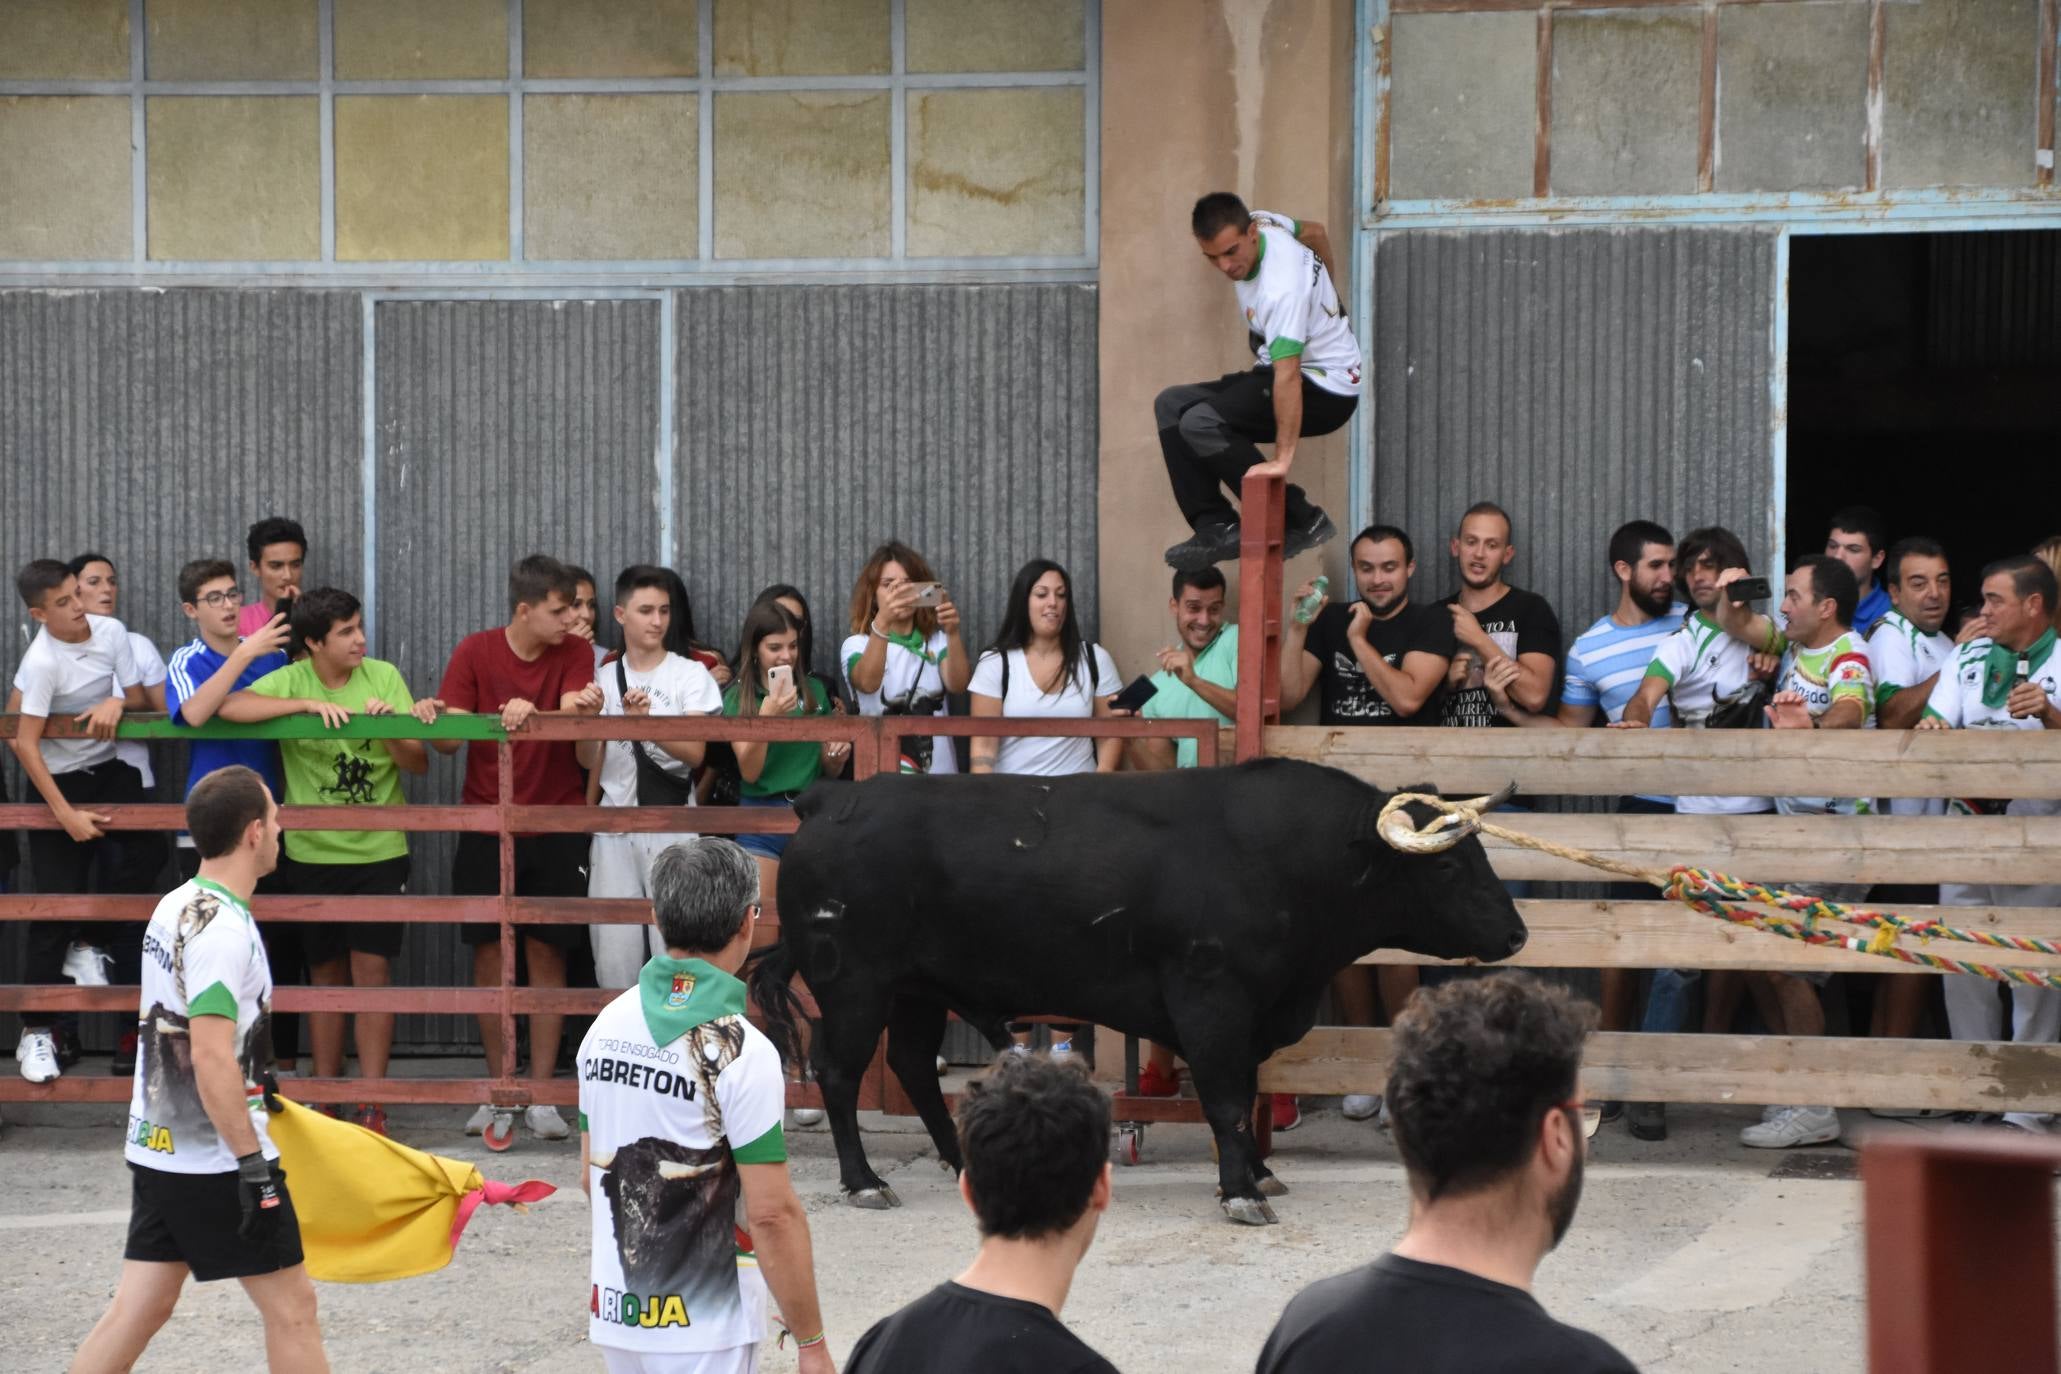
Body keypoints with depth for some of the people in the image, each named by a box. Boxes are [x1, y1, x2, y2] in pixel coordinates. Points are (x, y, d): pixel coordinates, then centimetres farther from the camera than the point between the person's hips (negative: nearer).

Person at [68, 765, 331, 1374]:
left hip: (157, 1146, 9)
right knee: (291, 1306, 2)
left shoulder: (175, 907, 9)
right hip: (218, 1161, -9)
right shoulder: (223, 927, -19)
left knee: (139, 1309, 9)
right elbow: (211, 1056, -25)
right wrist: (253, 1163, -23)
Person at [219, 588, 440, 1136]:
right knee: (326, 974, 9)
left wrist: (390, 730, -23)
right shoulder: (290, 681, -5)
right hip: (312, 851, 0)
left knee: (372, 969, -5)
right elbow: (228, 708, -23)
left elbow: (420, 764, -3)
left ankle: (371, 1104, -2)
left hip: (379, 850, 0)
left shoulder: (384, 678, -2)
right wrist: (310, 705, -27)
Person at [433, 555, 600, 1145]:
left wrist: (529, 712, -39)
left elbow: (570, 718, -18)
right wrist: (500, 719, -27)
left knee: (545, 952, 1)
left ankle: (541, 1095, 7)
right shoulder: (476, 652, -4)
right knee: (489, 953, 2)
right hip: (486, 826, 0)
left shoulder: (574, 653, -3)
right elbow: (445, 737, -7)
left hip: (555, 828, 0)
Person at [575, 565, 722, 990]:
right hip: (615, 827, 3)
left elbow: (695, 752, -8)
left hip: (672, 827, -3)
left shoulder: (691, 676, 3)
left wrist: (645, 722, -23)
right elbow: (589, 761, 7)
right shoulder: (605, 679, 11)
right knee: (614, 951, 0)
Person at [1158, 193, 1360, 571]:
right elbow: (1314, 232, 17)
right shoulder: (1263, 223, -5)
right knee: (1171, 405, 2)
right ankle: (1216, 528, -5)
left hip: (1326, 390, -10)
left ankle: (1300, 521, -17)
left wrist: (1282, 459, -43)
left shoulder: (1282, 289, -32)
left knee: (1201, 422, -25)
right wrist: (1325, 298, 34)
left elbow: (1288, 374, -38)